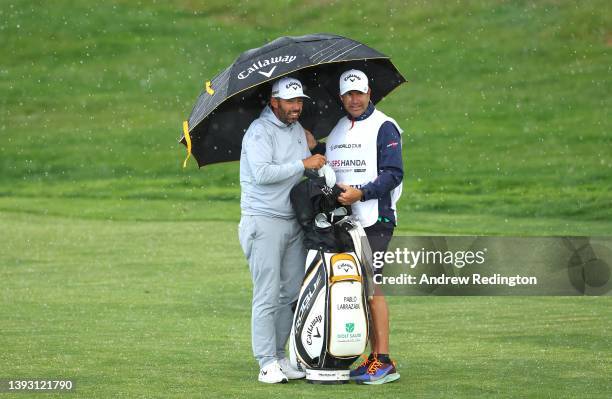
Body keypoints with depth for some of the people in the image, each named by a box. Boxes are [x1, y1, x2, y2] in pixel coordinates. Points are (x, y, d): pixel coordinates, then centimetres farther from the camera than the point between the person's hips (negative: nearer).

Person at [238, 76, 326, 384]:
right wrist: (303, 163, -19)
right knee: (267, 296, -7)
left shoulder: (297, 129, 15)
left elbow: (311, 170, 31)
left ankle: (280, 356, 15)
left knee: (292, 293, 7)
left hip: (294, 222, 8)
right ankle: (267, 364, -5)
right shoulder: (260, 131, -10)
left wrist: (312, 147, 12)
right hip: (264, 222, -8)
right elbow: (263, 173, -23)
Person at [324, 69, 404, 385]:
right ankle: (373, 358, 8)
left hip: (375, 219, -7)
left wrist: (360, 193, -20)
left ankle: (384, 361, -12)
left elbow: (393, 174, -11)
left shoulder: (384, 127, -2)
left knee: (371, 286, -12)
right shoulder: (336, 131, 19)